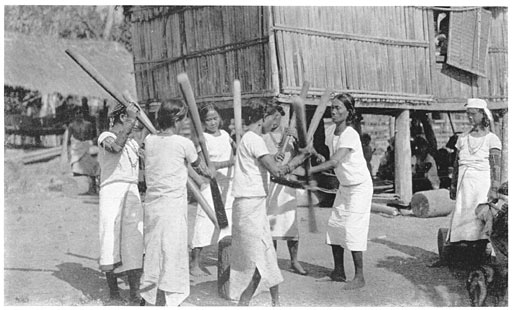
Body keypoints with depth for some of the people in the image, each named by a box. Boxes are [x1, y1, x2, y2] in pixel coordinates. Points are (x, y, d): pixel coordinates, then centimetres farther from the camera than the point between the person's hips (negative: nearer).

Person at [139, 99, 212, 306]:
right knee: (171, 254, 3)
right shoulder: (184, 143, -9)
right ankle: (164, 301, 7)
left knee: (152, 251, 16)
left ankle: (146, 297, 26)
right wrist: (212, 174, 28)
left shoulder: (149, 140, 3)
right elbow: (199, 168, 8)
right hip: (173, 206, -6)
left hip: (151, 203, 6)